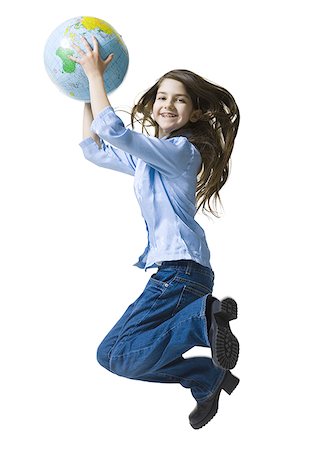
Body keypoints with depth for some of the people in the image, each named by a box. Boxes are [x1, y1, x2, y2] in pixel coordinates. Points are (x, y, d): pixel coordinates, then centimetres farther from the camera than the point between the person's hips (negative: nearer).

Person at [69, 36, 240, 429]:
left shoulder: (182, 150, -9)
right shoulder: (147, 157, 19)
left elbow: (114, 131, -20)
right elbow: (94, 149, 29)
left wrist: (95, 74, -11)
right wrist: (88, 95, 24)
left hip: (180, 267, -10)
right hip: (174, 268, 10)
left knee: (114, 355, -14)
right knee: (125, 352, 6)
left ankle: (205, 317, -18)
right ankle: (209, 377, 5)